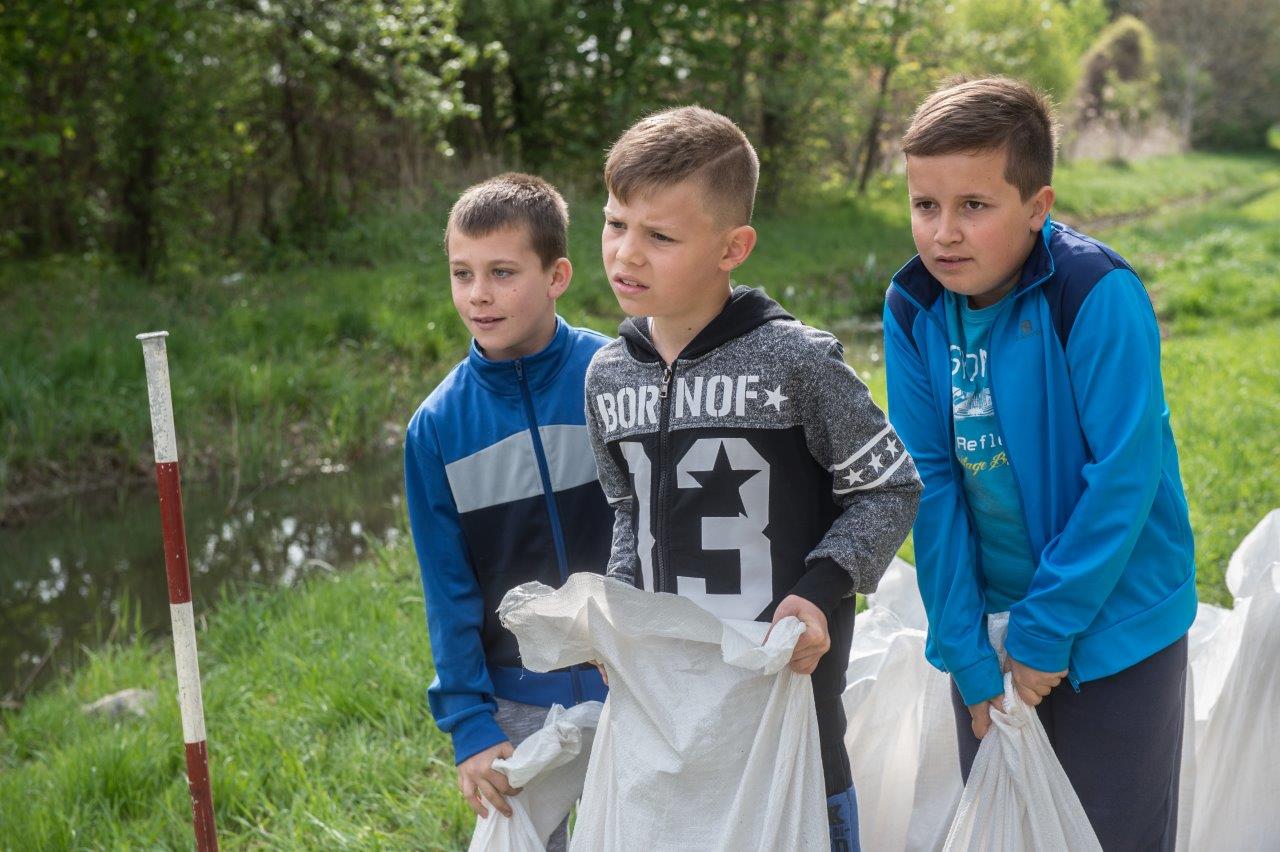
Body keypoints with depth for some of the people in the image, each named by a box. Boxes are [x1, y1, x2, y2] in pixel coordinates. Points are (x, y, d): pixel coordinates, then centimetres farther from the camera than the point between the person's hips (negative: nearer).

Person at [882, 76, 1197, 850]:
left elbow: (1125, 476, -21)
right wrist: (970, 655, -8)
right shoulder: (914, 307, -8)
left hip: (1113, 628, -4)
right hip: (991, 621, 5)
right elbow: (932, 480, -7)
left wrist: (1045, 630, -15)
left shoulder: (1099, 296, -22)